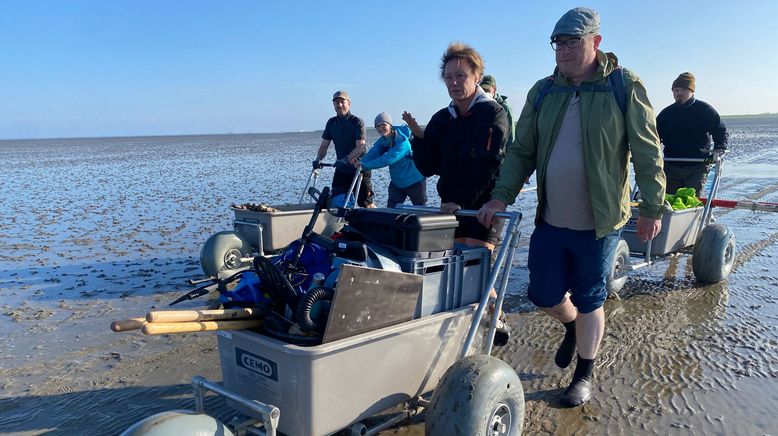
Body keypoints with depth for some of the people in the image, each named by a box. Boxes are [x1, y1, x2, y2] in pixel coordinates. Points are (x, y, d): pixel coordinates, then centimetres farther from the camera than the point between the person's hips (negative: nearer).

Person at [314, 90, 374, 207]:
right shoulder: (331, 123, 7)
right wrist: (318, 159, -13)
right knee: (335, 202, 0)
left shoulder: (357, 122, -9)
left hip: (359, 168, -5)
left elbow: (360, 147, -19)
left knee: (366, 204, -4)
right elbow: (324, 145, 6)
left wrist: (346, 159, -33)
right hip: (341, 169, 5)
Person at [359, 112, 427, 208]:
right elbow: (372, 154, -16)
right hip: (396, 182, 6)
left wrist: (365, 165, -41)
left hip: (415, 182, -6)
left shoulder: (402, 141, -29)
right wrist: (361, 162, -38)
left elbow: (388, 159, -38)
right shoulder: (382, 141, -4)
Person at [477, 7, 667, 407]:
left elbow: (647, 152, -4)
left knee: (589, 302, 8)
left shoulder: (624, 86, -5)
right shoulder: (543, 92, 6)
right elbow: (521, 150, 8)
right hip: (549, 220, 4)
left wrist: (652, 208, -5)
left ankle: (585, 374, 29)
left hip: (598, 222, -4)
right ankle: (573, 326, 46)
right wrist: (502, 195, -4)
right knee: (543, 294, 11)